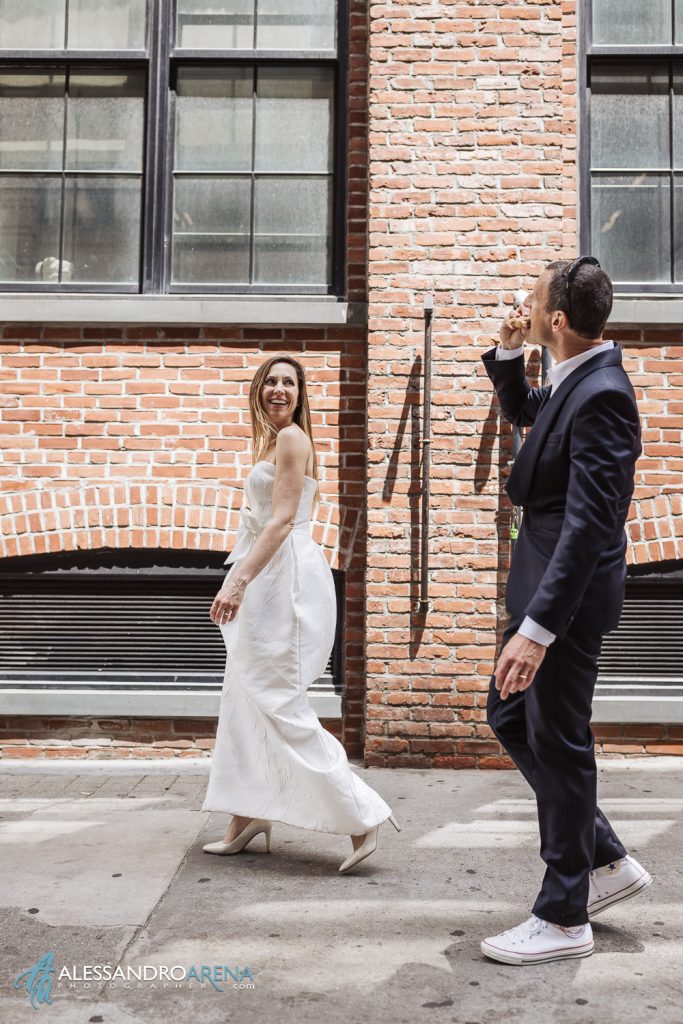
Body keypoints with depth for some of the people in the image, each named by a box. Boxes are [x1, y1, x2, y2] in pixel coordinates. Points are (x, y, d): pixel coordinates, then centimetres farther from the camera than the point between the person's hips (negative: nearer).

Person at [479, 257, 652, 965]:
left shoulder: (601, 394, -22)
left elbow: (589, 523, -28)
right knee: (510, 718, 18)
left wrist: (538, 627, -32)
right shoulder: (570, 382, 8)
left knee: (557, 741, 2)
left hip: (569, 590, -10)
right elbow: (521, 413, 31)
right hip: (543, 578, 10)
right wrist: (507, 354, 11)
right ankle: (607, 861, 31)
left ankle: (563, 918, 20)